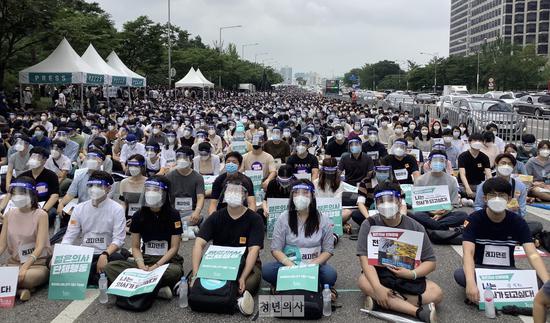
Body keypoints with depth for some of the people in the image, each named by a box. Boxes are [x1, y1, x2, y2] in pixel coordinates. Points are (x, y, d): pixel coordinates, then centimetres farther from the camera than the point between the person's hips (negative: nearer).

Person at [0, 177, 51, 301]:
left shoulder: (40, 215, -9)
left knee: (25, 277, -38)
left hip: (38, 264, -4)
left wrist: (24, 267, -33)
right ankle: (19, 290, -13)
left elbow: (40, 247, -18)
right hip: (14, 263, 4)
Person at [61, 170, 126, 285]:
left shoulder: (117, 209, -4)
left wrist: (105, 255, -29)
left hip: (106, 254, -3)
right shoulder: (79, 208, 8)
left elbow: (118, 239, -10)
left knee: (118, 259, -36)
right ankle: (98, 278, -17)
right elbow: (69, 237, 6)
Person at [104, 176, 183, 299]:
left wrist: (156, 266, -18)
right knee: (110, 267, -20)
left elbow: (174, 247, -7)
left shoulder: (173, 215, -6)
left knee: (175, 271, -39)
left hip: (167, 260, -4)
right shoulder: (138, 215, 3)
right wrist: (142, 266, -13)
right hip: (145, 259, 4)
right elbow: (135, 247, 5)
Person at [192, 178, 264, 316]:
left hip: (246, 264, -3)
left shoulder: (254, 219, -7)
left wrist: (242, 278, -34)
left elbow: (254, 250, -18)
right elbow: (199, 244, -11)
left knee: (251, 282, -37)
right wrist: (196, 274, -27)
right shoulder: (215, 217, 0)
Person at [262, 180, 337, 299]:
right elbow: (276, 249, -3)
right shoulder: (283, 218, 0)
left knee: (330, 274, -33)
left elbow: (328, 251, 1)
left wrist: (311, 265, -16)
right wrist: (291, 265, -20)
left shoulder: (323, 220, 1)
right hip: (288, 264, 1)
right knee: (266, 270, -29)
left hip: (314, 264, 0)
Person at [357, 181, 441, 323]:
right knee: (363, 281, -35)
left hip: (408, 278, 1)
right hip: (378, 275, -1)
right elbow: (365, 259, -18)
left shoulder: (415, 227, -6)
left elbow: (430, 262, -3)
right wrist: (378, 288, -34)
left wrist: (412, 274, -23)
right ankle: (418, 312, -34)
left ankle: (380, 301, -25)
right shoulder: (369, 225, -9)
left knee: (436, 293, -24)